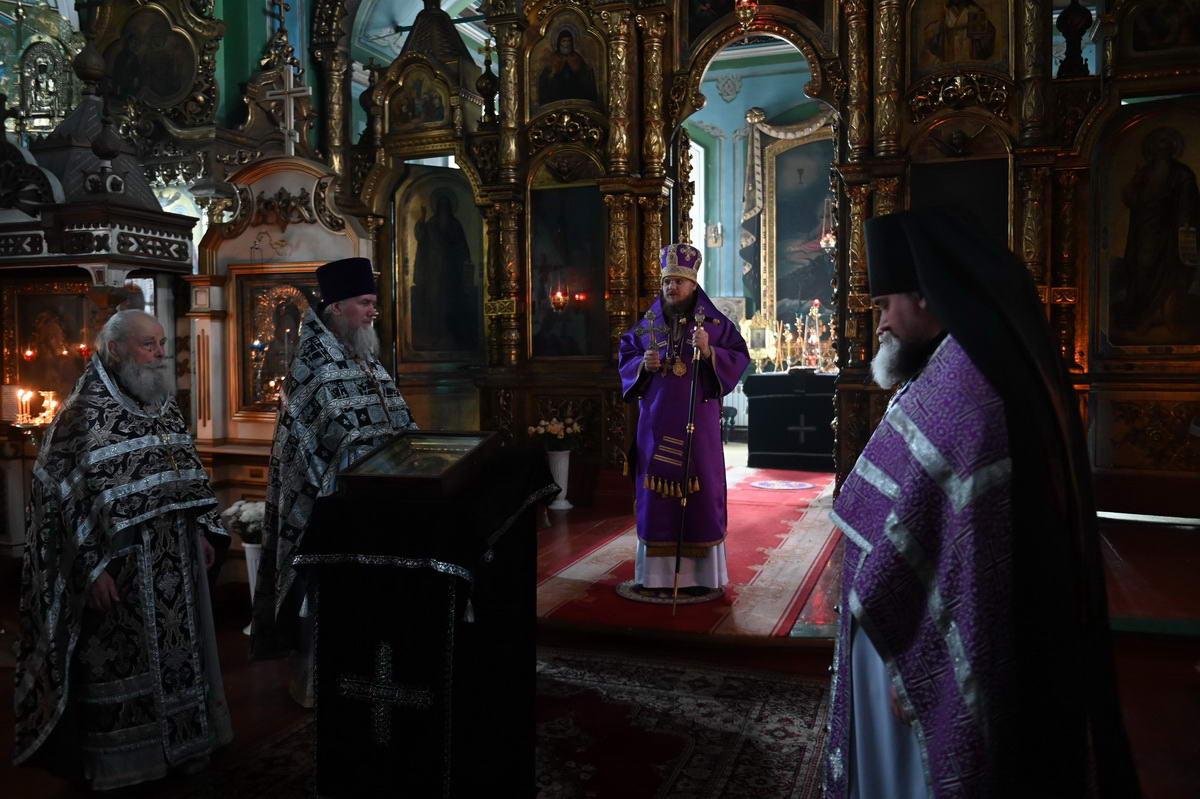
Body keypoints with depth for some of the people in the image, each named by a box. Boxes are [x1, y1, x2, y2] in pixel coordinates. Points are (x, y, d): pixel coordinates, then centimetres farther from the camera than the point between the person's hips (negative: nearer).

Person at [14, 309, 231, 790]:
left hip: (175, 561, 7)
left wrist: (202, 532, 13)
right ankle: (122, 763, 22)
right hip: (120, 566, -7)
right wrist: (92, 568, -17)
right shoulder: (84, 413, -13)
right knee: (122, 661, 5)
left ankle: (180, 742, 31)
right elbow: (65, 498, -15)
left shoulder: (165, 407, 9)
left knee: (174, 651, 15)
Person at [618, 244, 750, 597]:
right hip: (656, 421, 3)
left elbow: (739, 359, -3)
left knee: (699, 491, 0)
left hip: (698, 421, -2)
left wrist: (709, 351, -19)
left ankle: (701, 572, 11)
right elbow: (625, 359, 14)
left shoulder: (715, 323, 1)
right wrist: (642, 364, -7)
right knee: (655, 491, 4)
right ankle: (655, 572, 13)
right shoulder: (647, 324, 10)